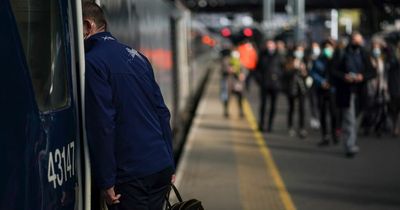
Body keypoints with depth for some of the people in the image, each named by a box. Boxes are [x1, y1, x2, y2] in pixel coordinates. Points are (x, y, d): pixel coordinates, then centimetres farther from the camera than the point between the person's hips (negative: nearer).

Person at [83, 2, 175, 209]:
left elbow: (102, 125, -16)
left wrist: (106, 182, -12)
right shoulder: (136, 56, 13)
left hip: (130, 174, -7)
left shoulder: (92, 62, -11)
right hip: (162, 168, 7)